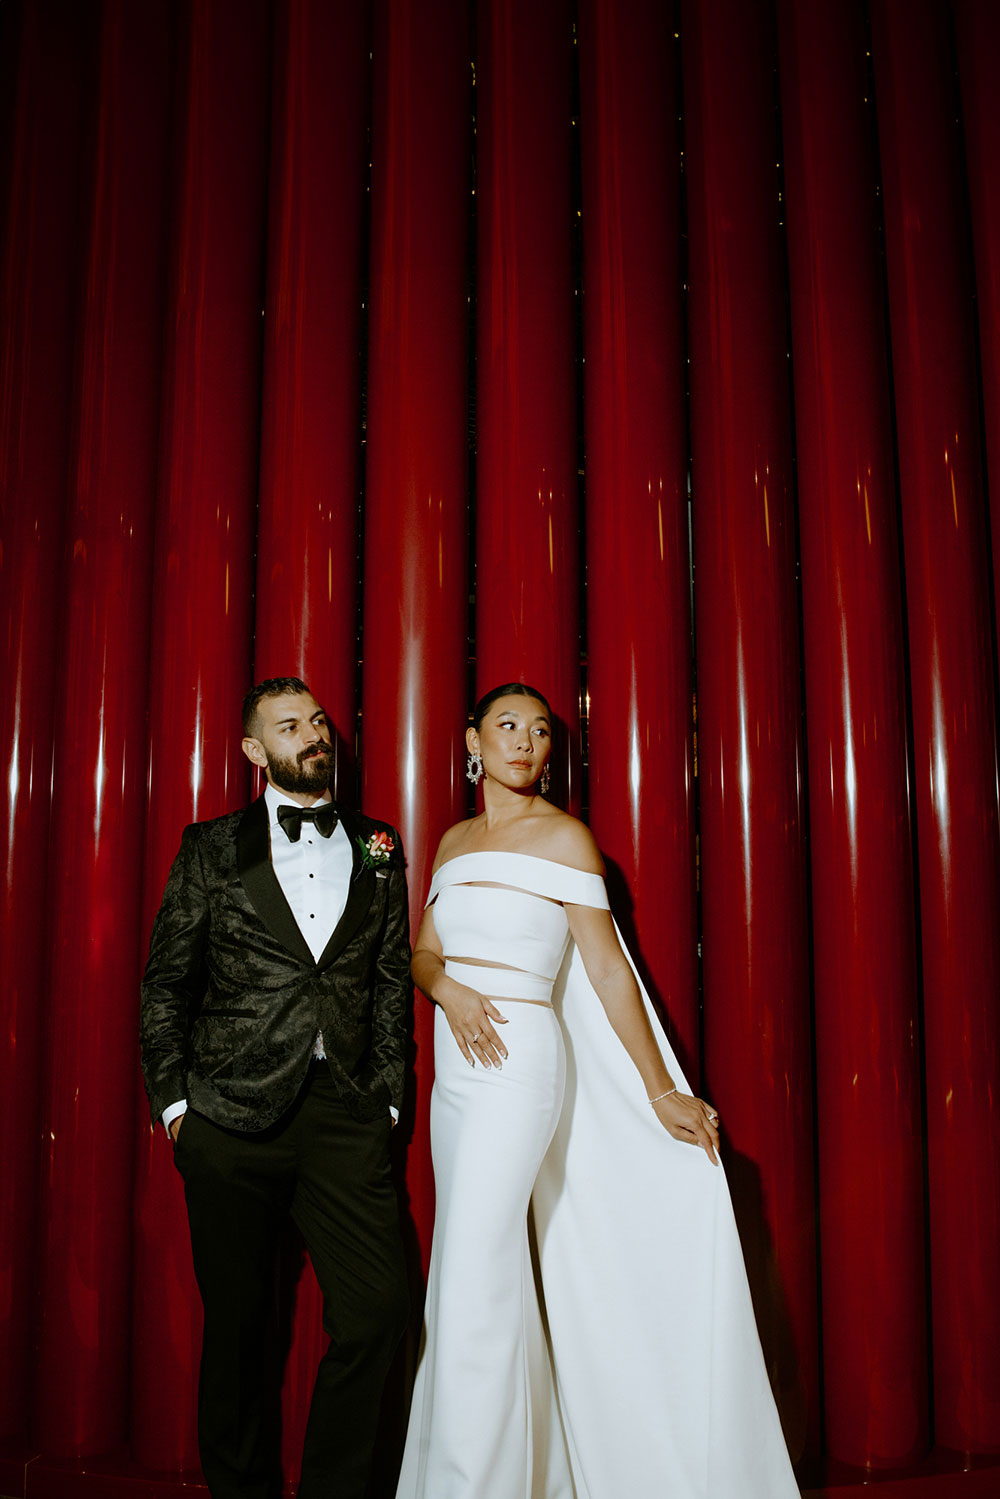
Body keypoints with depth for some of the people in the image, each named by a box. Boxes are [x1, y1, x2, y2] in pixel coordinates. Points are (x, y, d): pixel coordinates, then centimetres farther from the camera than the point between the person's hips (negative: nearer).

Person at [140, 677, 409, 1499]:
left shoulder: (377, 848, 11)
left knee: (378, 1310, -4)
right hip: (232, 1114, -1)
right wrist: (173, 1098, 0)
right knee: (236, 1323, 10)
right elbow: (166, 983, 6)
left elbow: (392, 980, 10)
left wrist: (388, 1094, 5)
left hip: (345, 1113, 2)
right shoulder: (211, 848, 5)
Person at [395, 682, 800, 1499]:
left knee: (473, 1287, -7)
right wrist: (449, 990, -10)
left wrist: (662, 1093, -6)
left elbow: (608, 971, -6)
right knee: (498, 1280, 15)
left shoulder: (562, 836, -5)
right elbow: (424, 951, 14)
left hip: (519, 1064, -7)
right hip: (457, 1065, 7)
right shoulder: (455, 839, 13)